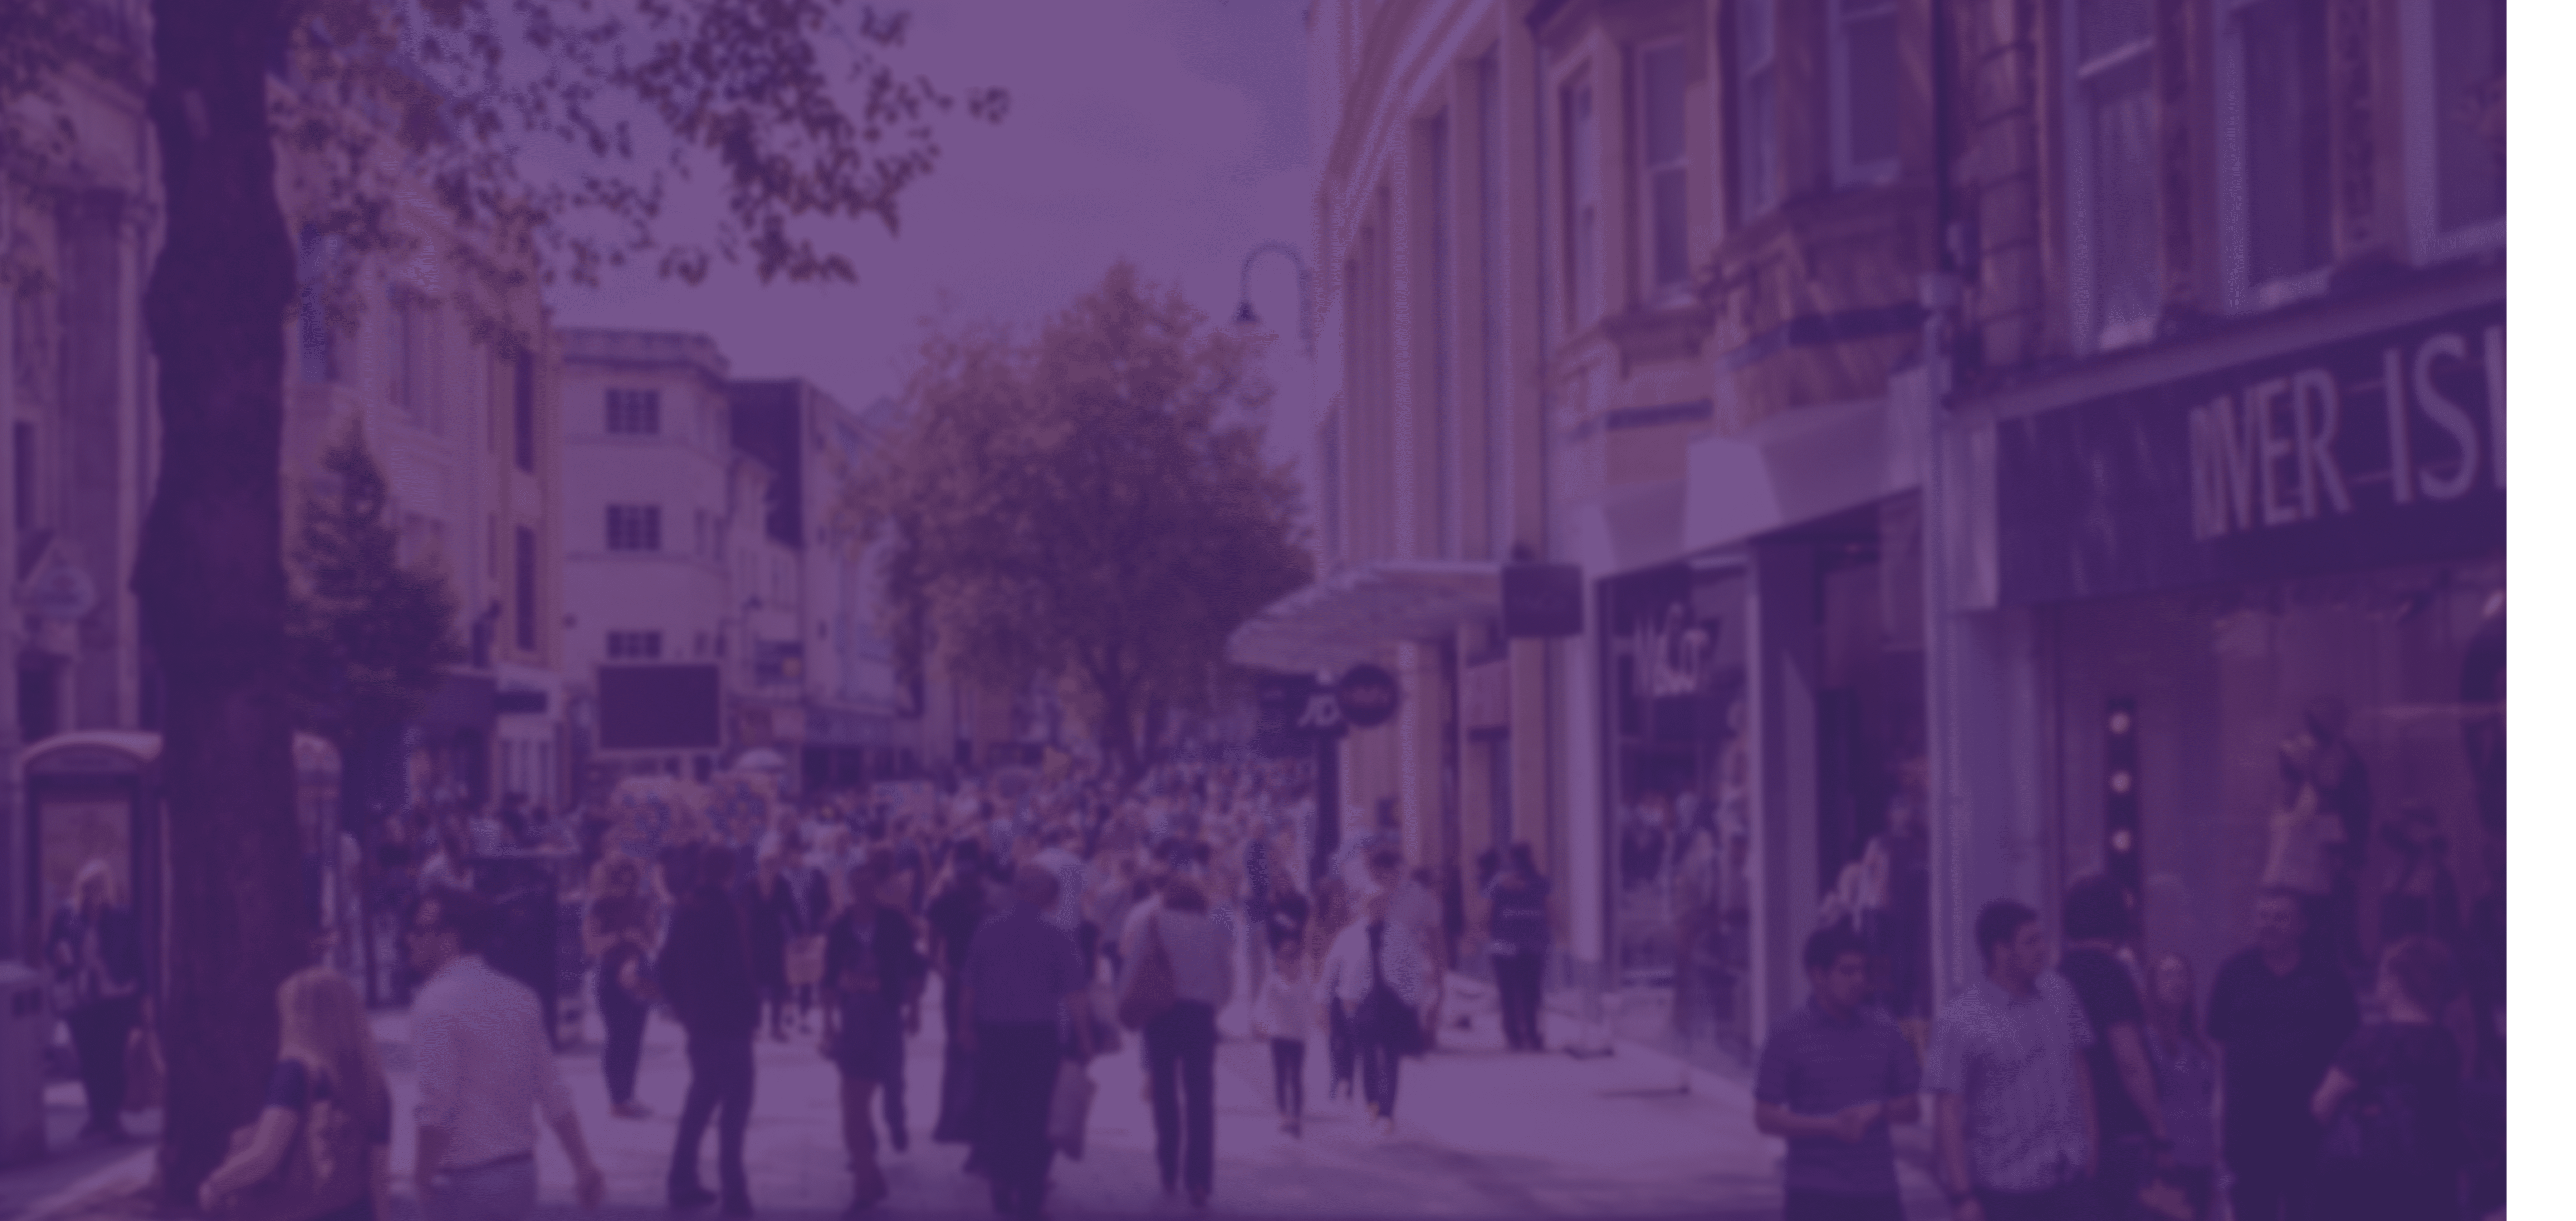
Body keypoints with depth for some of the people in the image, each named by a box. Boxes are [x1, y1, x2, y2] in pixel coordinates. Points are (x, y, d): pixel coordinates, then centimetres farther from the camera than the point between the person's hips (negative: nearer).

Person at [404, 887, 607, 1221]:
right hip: (519, 1172, 8)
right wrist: (583, 1165, 11)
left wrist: (423, 1176, -9)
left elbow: (437, 1108, -22)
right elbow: (553, 1092, 8)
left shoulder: (438, 1003, -17)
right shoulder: (518, 996, 7)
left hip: (466, 1182, -8)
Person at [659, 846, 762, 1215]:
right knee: (735, 1105, -5)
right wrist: (752, 1012, -8)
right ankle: (733, 1191, -8)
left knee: (700, 1101, 16)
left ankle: (683, 1182, 18)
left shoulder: (686, 913, 7)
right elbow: (738, 971, -19)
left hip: (700, 1022, 8)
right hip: (729, 1024, -8)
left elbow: (669, 968, 12)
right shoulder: (725, 912, -16)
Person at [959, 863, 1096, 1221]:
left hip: (995, 1032, 2)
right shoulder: (1057, 937, -7)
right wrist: (1083, 1037, -3)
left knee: (998, 1110, 15)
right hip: (1040, 1034, -2)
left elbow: (969, 986, 3)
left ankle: (1003, 1184, 13)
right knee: (1036, 1113, 7)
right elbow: (1076, 993, -9)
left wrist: (968, 1024, 14)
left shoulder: (988, 931, -1)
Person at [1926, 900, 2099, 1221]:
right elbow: (1948, 1111, -14)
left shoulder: (2059, 991, 2)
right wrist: (1962, 1195, -17)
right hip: (2004, 1191, -5)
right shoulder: (1960, 1021, -14)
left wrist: (2090, 1140, 10)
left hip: (2069, 1179, 5)